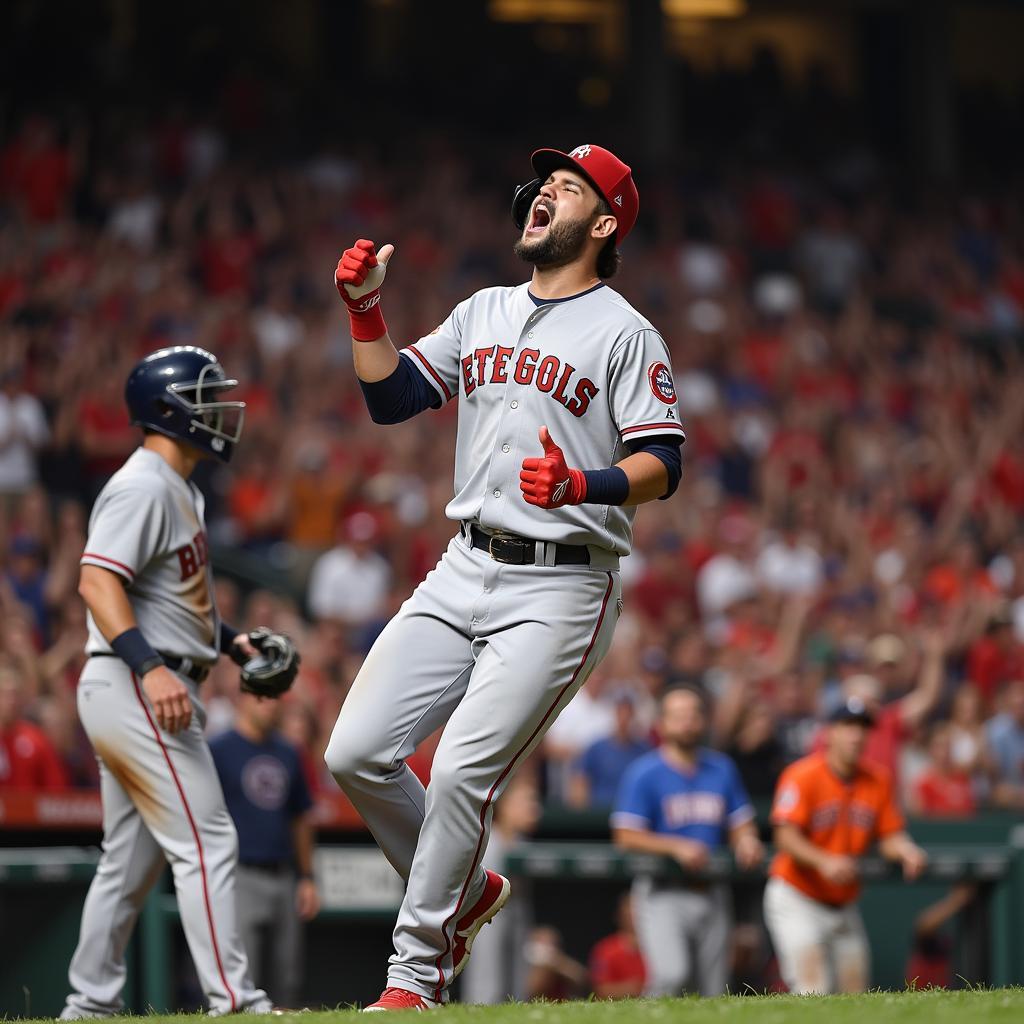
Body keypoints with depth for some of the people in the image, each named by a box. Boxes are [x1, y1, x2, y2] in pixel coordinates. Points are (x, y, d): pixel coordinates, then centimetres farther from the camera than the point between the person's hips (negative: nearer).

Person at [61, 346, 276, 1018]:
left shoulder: (181, 490, 19)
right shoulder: (143, 487, -14)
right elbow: (98, 582, -24)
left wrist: (232, 641, 18)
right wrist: (151, 668, -33)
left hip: (147, 690, 11)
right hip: (136, 691, -11)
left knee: (133, 857, 13)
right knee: (205, 842, -12)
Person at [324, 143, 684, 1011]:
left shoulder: (626, 335, -2)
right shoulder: (483, 313, 17)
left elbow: (662, 467, -10)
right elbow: (391, 398, 14)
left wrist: (582, 486, -29)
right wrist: (366, 312, 1)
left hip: (561, 589, -6)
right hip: (464, 572, 6)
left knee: (463, 773, -15)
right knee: (357, 754, -3)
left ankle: (415, 978, -5)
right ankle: (466, 891, 20)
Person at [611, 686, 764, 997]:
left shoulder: (722, 770, 12)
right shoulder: (645, 773, -4)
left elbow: (741, 825, 16)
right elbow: (626, 836, -8)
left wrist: (747, 841, -8)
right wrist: (677, 847, -20)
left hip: (711, 893, 5)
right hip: (664, 892, -5)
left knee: (714, 990, 6)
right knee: (671, 975, -24)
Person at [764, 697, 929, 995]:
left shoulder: (878, 780, 3)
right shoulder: (803, 775, -14)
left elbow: (890, 836, 3)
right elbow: (786, 837, -22)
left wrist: (906, 850, -21)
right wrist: (824, 861, -39)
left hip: (844, 902, 6)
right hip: (796, 899, -6)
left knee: (854, 991, 8)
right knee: (812, 985, -21)